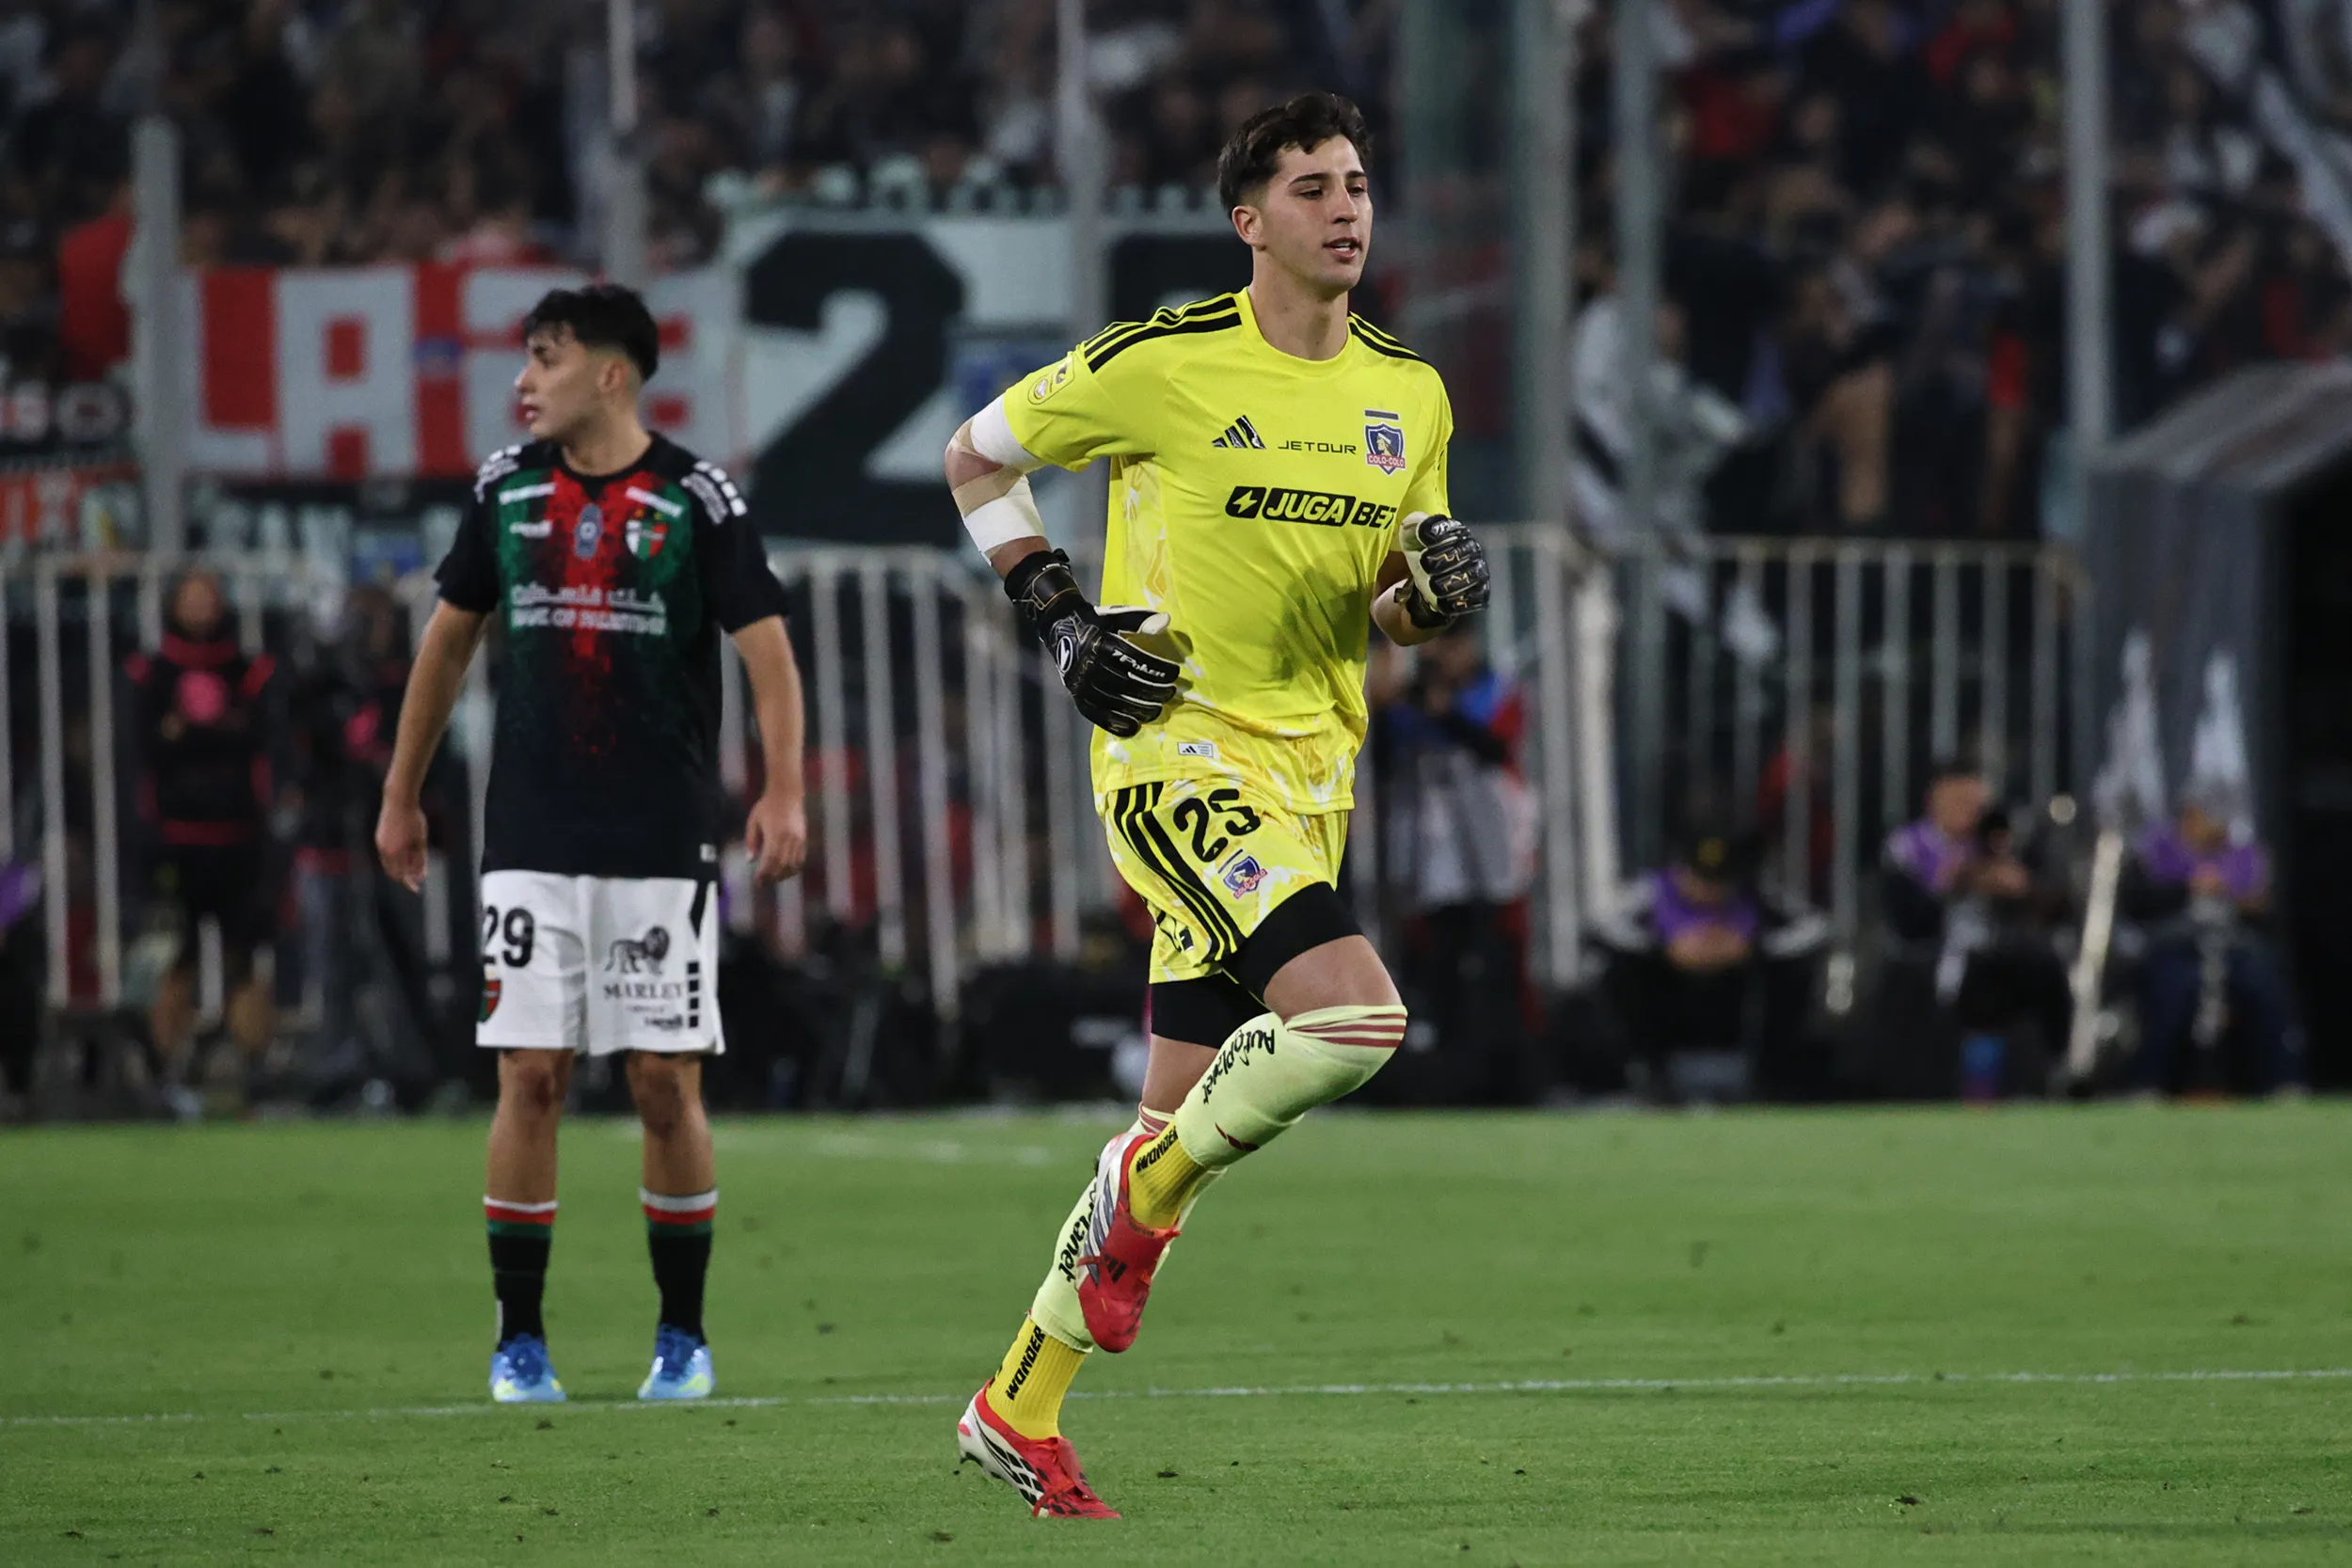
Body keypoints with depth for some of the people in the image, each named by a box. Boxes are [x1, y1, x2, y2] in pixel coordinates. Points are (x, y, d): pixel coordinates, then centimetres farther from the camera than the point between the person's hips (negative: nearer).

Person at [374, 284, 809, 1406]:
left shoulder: (694, 499, -4)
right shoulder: (507, 489, 7)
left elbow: (767, 649, -7)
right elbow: (449, 640, 17)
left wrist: (783, 794, -19)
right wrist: (400, 795, 18)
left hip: (665, 845, -2)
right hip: (531, 840, 2)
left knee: (667, 1083, -1)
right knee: (531, 1078, -3)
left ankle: (682, 1336, 12)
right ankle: (519, 1339, 5)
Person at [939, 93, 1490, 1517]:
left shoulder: (1409, 396, 9)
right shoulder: (1165, 365, -8)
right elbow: (977, 457, 5)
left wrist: (1435, 589, -4)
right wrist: (1062, 617, -5)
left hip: (1310, 778, 6)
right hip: (1181, 747, -6)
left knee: (1182, 1118, 9)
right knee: (1355, 1015, -25)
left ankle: (1021, 1409, 21)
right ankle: (1149, 1189, 1)